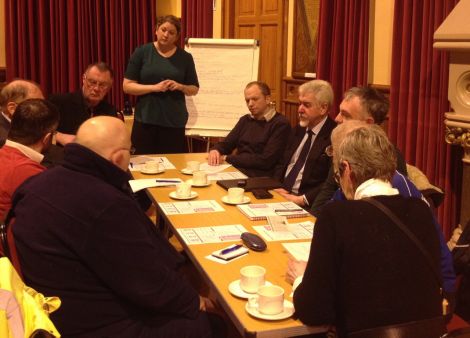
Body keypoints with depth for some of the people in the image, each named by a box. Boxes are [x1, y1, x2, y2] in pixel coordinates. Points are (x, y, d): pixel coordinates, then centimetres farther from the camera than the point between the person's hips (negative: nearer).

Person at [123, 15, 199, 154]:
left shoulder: (185, 57, 5)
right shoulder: (141, 52, 0)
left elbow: (194, 89, 11)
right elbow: (127, 86, -3)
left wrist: (180, 86, -10)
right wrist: (154, 87, -15)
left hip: (174, 122, 1)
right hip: (145, 121, -1)